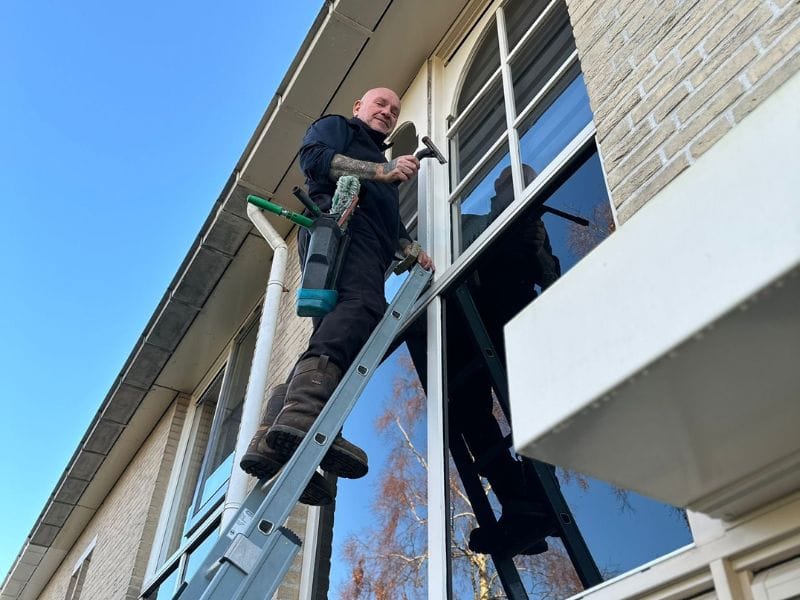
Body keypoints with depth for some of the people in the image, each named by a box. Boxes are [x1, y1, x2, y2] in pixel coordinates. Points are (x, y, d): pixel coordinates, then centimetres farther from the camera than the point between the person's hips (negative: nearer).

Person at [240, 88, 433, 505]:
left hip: (369, 247, 8)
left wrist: (412, 250, 12)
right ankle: (303, 413, -55)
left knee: (333, 336, -12)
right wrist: (382, 170, -7)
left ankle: (270, 441, -24)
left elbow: (392, 225, 32)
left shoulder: (382, 160, 43)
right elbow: (314, 158, -1)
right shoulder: (335, 127, 23)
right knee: (362, 306, -34)